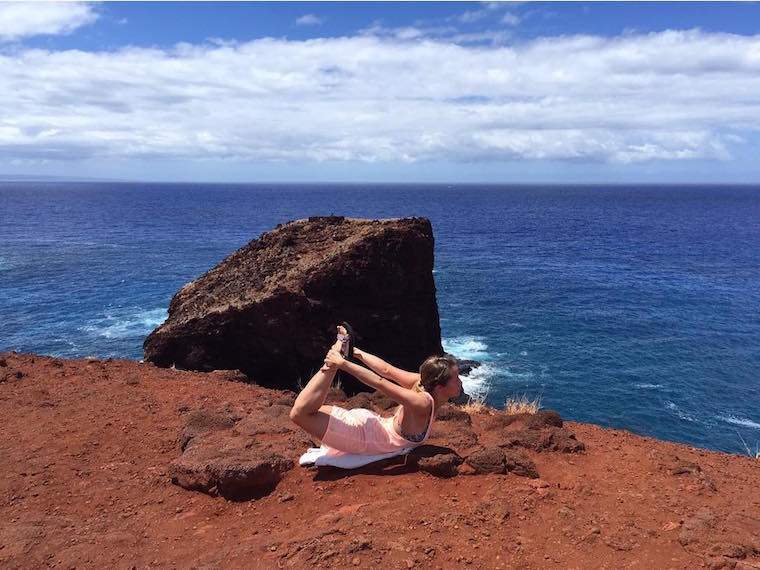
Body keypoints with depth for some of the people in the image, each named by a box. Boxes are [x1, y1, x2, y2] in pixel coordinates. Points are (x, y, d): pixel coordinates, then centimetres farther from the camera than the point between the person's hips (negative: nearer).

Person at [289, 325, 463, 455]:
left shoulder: (424, 381, -8)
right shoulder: (423, 404, -30)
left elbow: (387, 370, -5)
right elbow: (379, 382, -31)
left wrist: (357, 352, 2)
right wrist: (342, 363, -28)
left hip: (373, 423, 7)